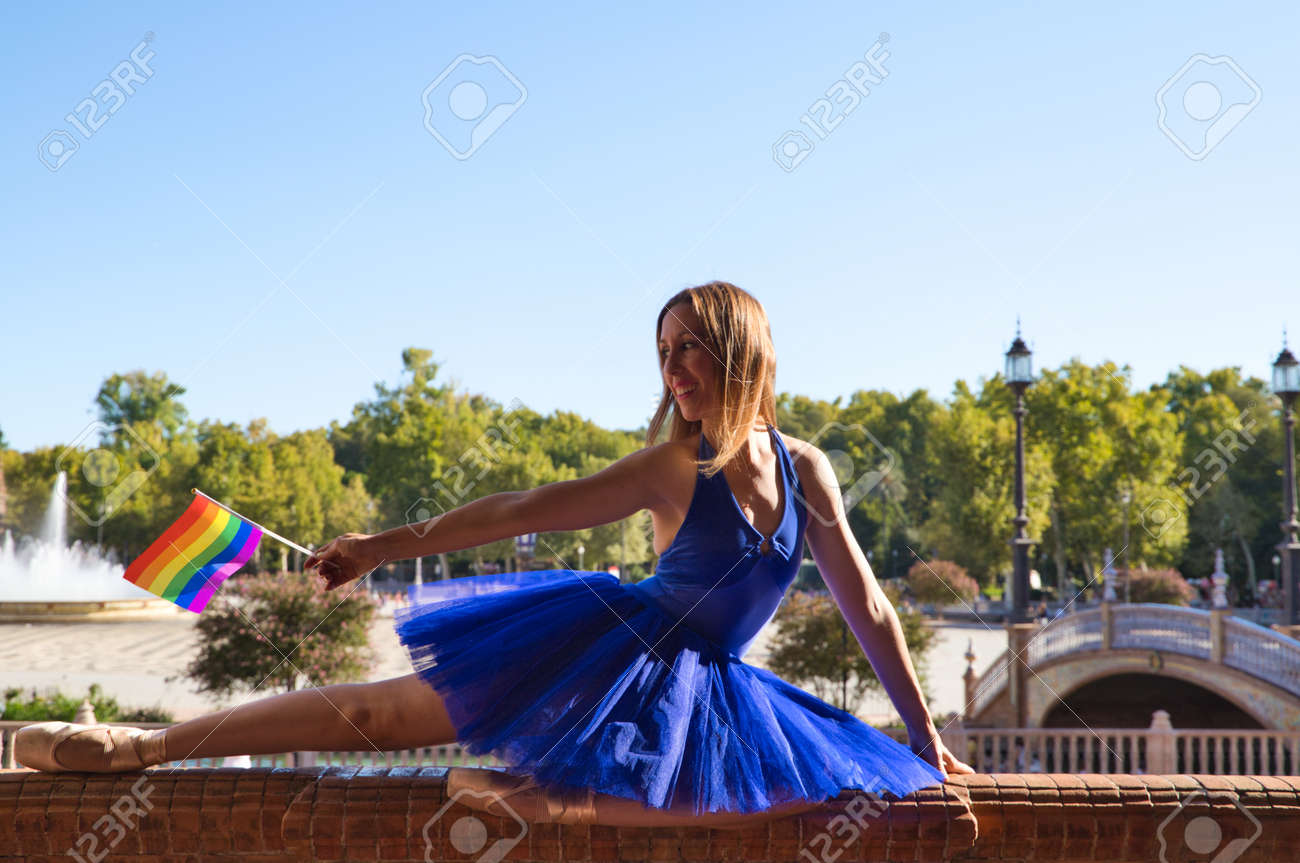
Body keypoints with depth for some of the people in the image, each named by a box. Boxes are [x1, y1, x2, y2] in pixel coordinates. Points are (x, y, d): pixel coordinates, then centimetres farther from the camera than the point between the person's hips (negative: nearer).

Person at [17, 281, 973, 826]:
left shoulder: (806, 468, -3)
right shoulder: (673, 467, -10)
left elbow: (868, 606, 3)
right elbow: (521, 512, -8)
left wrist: (926, 738, 6)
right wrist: (384, 546, -8)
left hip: (698, 691, 4)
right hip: (607, 647, -4)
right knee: (379, 713, -7)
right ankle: (146, 745, 0)